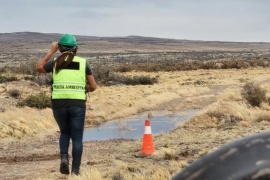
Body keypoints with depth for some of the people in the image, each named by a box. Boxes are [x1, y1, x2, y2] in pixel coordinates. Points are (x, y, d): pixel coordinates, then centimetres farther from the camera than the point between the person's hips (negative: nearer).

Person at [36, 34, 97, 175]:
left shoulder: (55, 63, 3)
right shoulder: (83, 63, 4)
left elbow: (39, 68, 24)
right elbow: (93, 86, 6)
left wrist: (51, 51, 25)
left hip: (59, 104, 1)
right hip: (77, 104, -1)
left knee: (65, 133, 23)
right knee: (77, 138, 8)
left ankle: (64, 158, 0)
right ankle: (75, 170, 2)